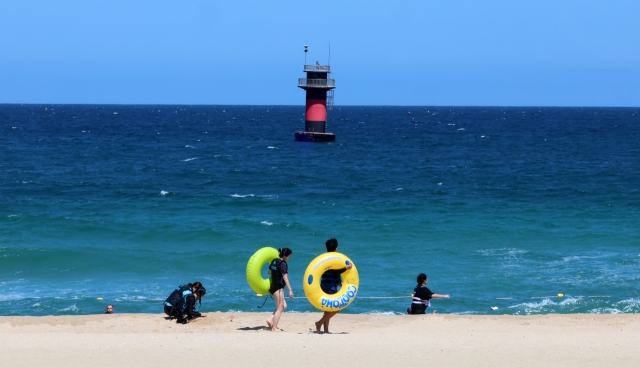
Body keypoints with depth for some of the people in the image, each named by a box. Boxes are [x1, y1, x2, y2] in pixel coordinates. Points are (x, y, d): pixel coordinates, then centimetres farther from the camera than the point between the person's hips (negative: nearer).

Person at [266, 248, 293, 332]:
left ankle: (270, 319, 7)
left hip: (273, 286, 9)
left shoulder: (274, 261, 9)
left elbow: (270, 272, 22)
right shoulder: (283, 264, -15)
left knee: (284, 306, 16)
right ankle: (274, 328, -1)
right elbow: (285, 278, -19)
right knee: (279, 308, -2)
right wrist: (290, 290, -20)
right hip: (279, 287, -9)